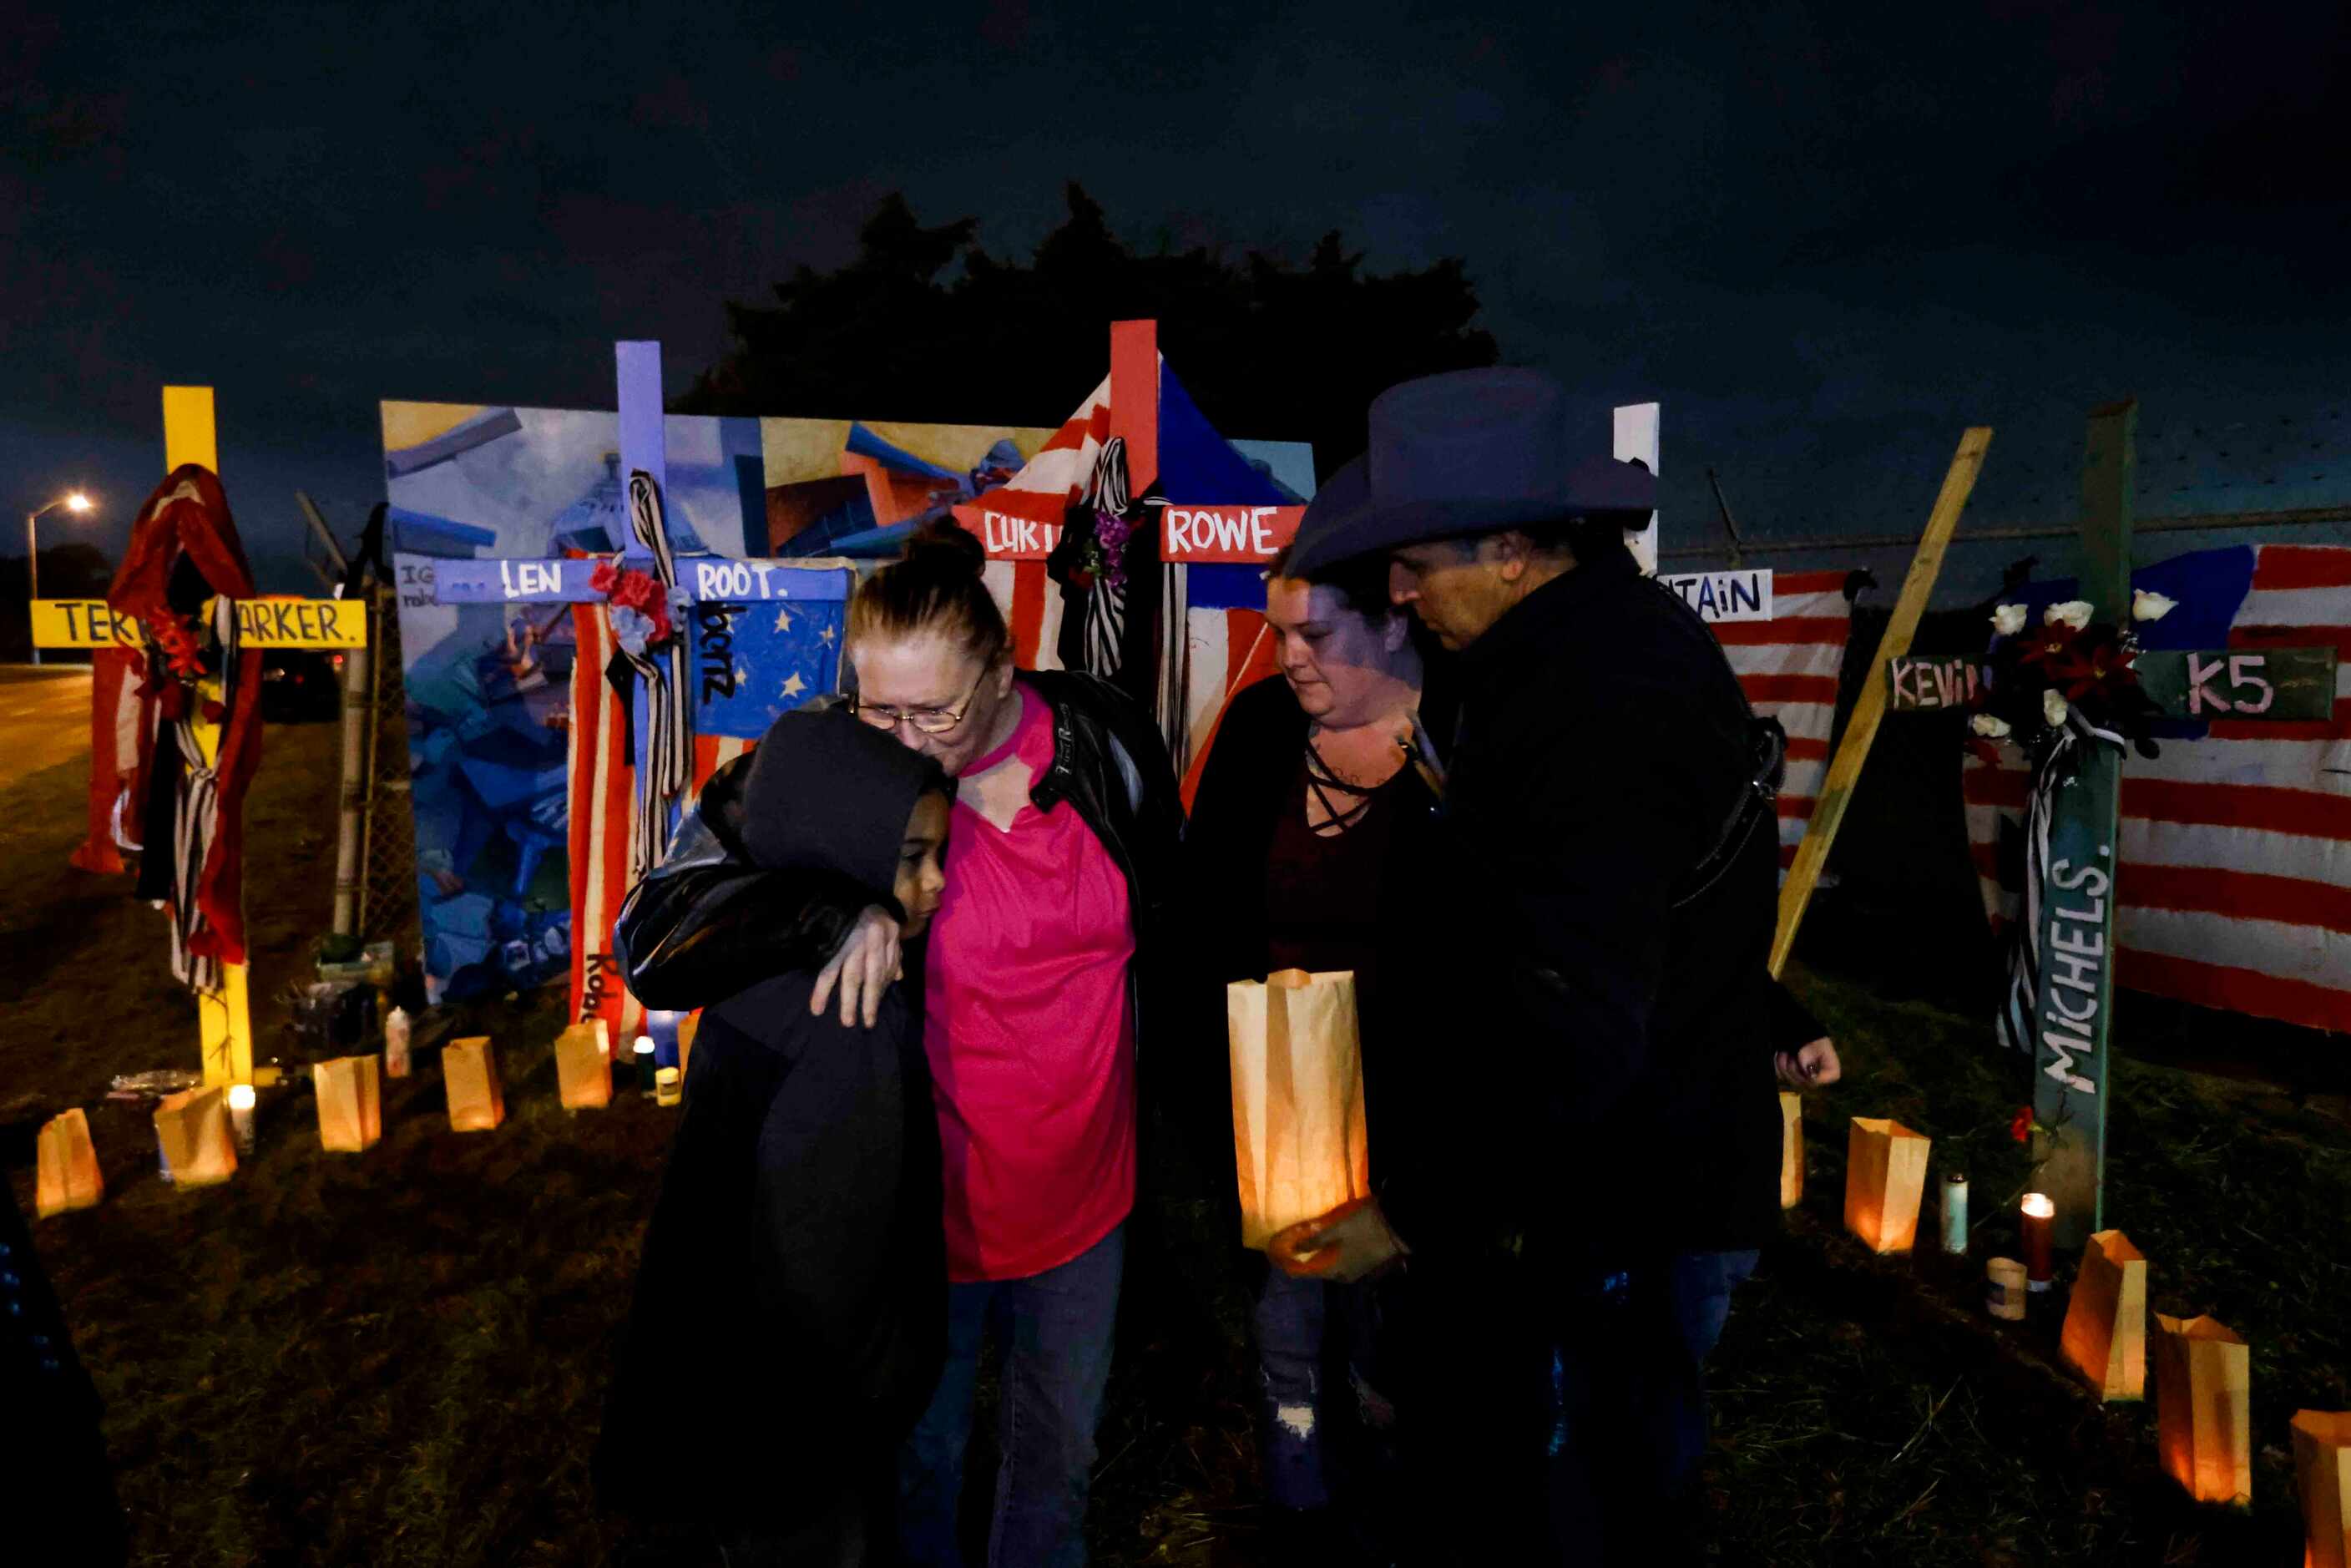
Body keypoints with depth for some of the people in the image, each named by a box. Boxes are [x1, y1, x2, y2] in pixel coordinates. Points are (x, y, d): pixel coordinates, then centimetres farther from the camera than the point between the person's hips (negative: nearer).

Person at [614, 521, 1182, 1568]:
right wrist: (832, 910, -36)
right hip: (927, 1198, -2)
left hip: (1082, 1194, 3)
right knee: (922, 1453, 23)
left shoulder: (1107, 745, -12)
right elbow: (651, 940, -22)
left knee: (1062, 1444, 27)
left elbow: (1168, 933, 3)